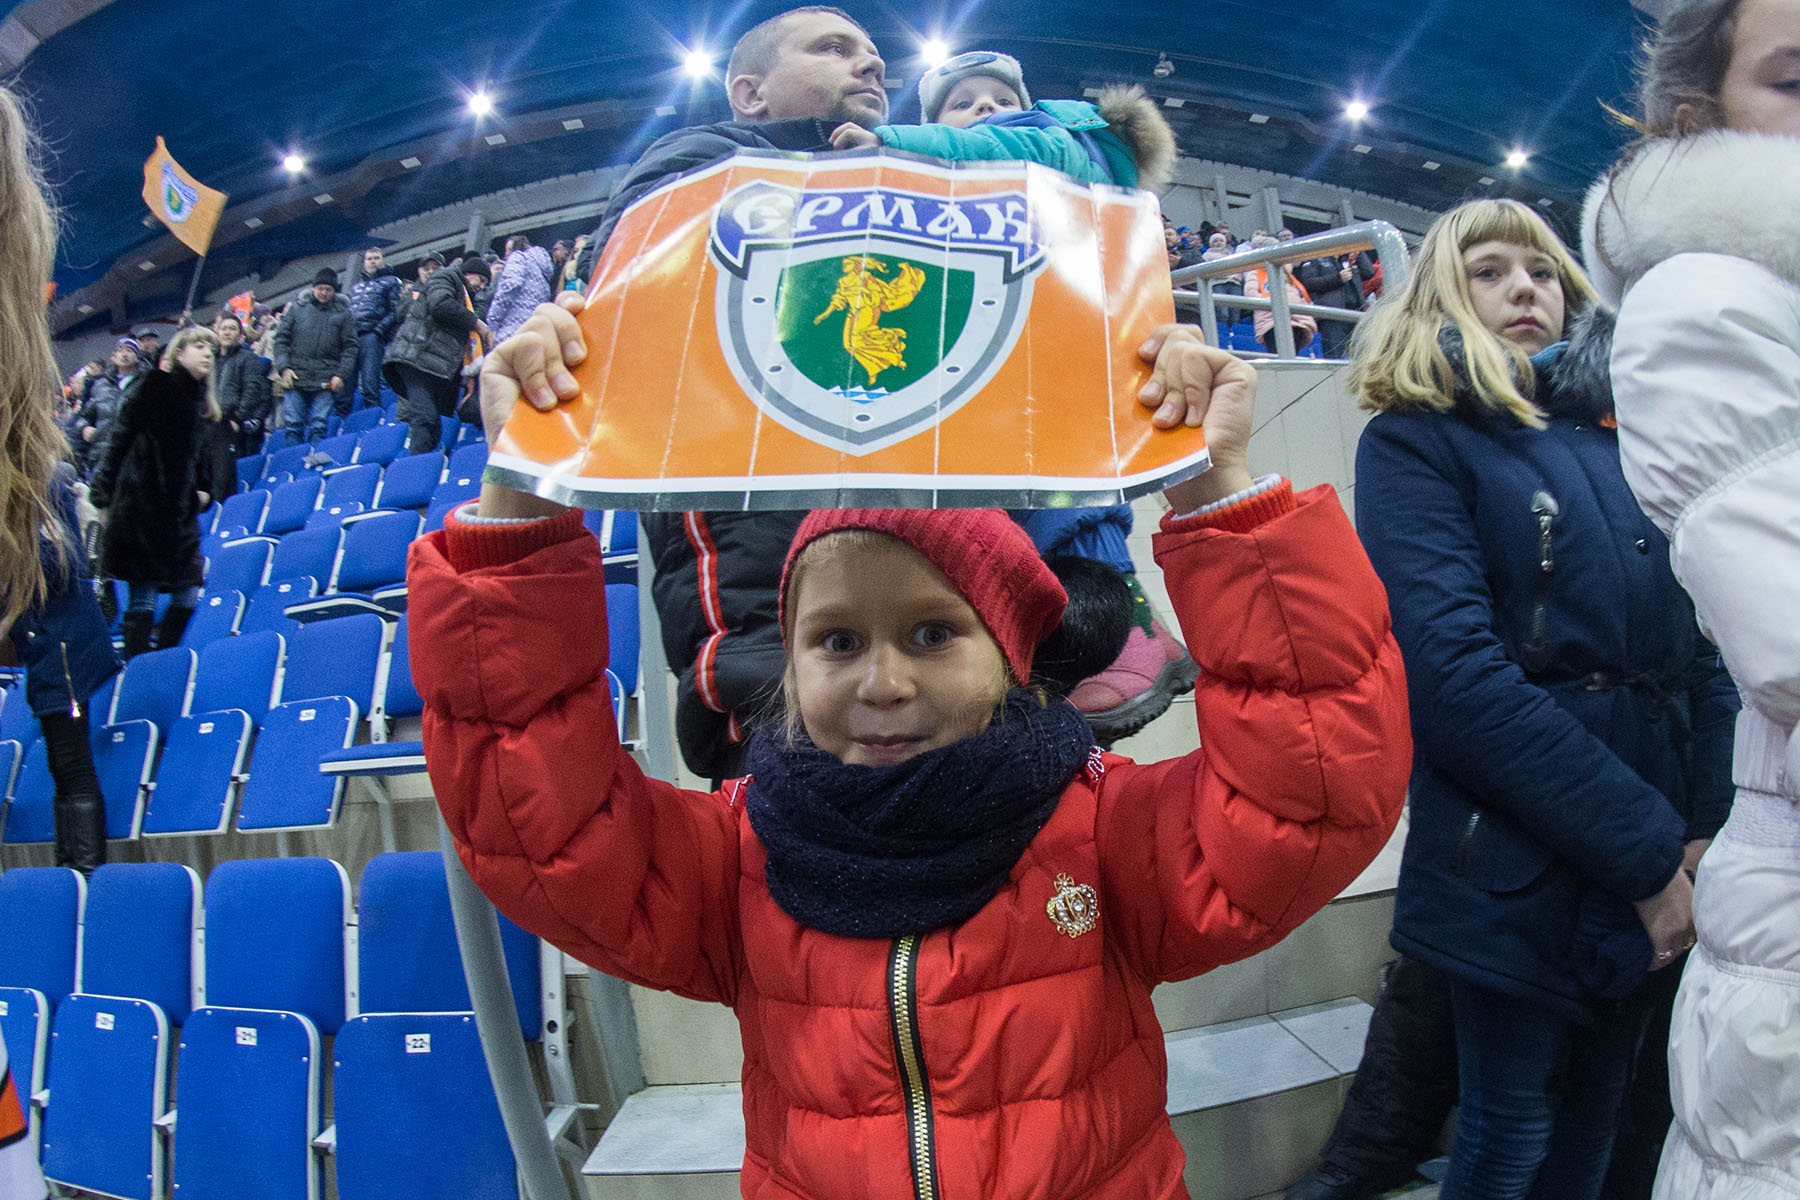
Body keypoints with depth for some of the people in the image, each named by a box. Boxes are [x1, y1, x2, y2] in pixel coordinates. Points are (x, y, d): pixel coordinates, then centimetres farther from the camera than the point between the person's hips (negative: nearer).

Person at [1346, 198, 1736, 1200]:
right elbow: (1459, 677, -18)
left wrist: (1709, 830, -6)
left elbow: (1710, 634, 8)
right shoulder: (1415, 442, -6)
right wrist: (1648, 855, -16)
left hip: (1668, 875, 6)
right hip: (1521, 874, -6)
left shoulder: (1620, 430, 11)